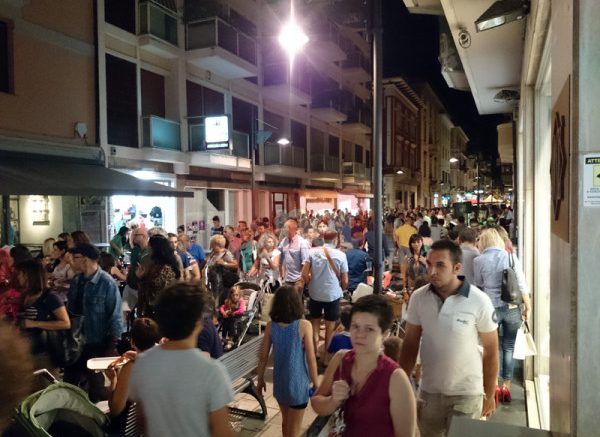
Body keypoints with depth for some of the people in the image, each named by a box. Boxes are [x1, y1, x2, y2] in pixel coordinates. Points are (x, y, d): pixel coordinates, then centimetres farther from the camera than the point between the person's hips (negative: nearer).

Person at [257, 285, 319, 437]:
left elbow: (263, 356, -1)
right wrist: (316, 383, -2)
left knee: (286, 422, 27)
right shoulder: (304, 326, -17)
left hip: (279, 382, 4)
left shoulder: (270, 326, -7)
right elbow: (311, 359, -15)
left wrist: (260, 379, 13)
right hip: (297, 383, -4)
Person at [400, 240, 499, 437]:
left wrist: (489, 395, 0)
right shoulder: (418, 298, -9)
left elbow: (491, 351, -6)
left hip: (466, 393, -3)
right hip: (428, 391, 3)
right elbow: (410, 344, 0)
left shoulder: (479, 301, -17)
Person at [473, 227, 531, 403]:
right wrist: (528, 307, 5)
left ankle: (494, 387, 14)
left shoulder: (478, 260, -6)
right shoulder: (511, 257, -2)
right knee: (509, 347, 13)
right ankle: (506, 387, 20)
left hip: (490, 308, -2)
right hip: (512, 308, 2)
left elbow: (479, 285, 4)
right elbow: (522, 285, -3)